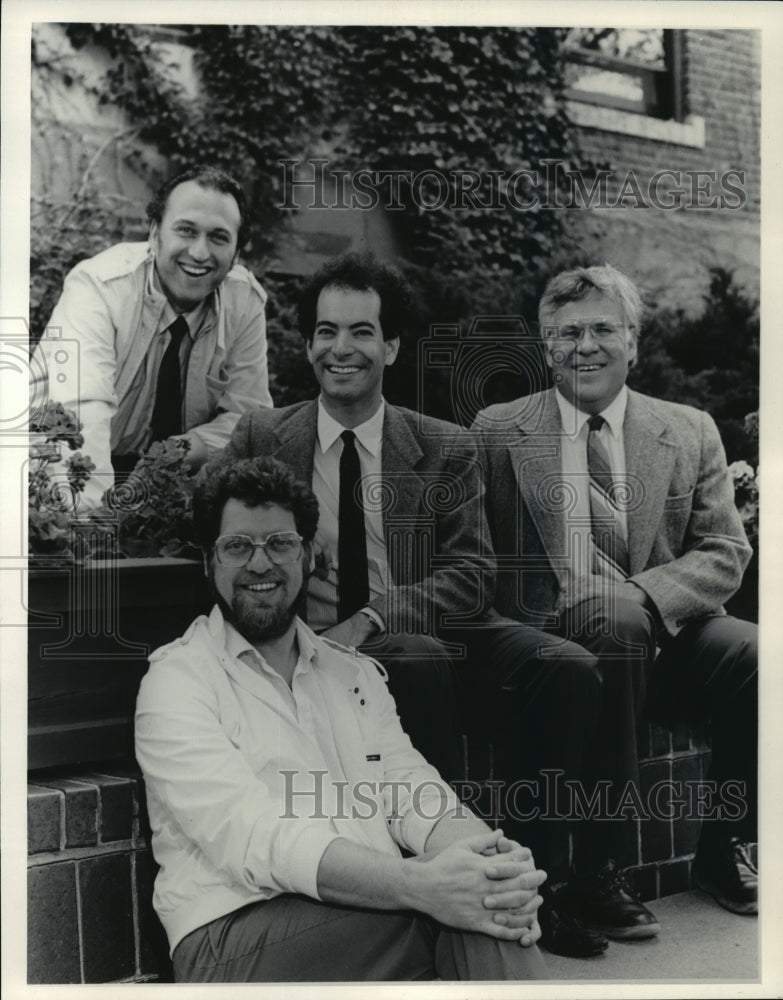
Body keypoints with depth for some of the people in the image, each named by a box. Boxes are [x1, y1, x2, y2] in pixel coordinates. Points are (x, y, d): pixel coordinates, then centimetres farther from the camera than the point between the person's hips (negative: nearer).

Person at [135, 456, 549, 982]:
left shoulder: (355, 673, 18)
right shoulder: (177, 680, -2)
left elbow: (411, 787, 3)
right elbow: (250, 836, -17)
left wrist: (490, 858, -21)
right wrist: (421, 885, -31)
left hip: (380, 917, 5)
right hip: (243, 934, -5)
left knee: (487, 902, -26)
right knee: (455, 911, -29)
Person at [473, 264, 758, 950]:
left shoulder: (691, 434, 12)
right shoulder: (498, 432, 8)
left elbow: (724, 552, 4)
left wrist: (644, 597, -17)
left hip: (665, 636, 3)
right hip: (547, 639, -2)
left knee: (754, 654, -27)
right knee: (610, 624, -36)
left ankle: (725, 852, -1)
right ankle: (597, 872, -22)